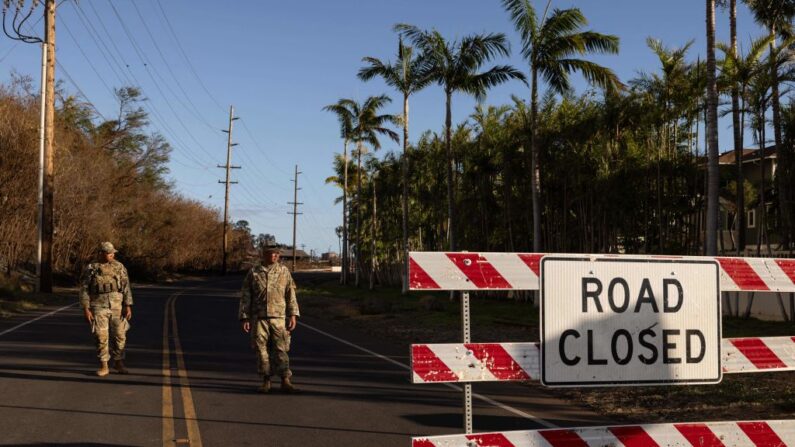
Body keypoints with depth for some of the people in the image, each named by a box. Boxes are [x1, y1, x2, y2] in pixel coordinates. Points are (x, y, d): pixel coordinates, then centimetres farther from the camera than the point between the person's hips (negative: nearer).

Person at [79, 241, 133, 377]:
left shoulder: (119, 267, 3)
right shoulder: (90, 269, -2)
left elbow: (126, 287, 1)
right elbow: (84, 290, -1)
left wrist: (128, 306, -6)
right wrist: (86, 309, -9)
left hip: (117, 307, 2)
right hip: (99, 307, -2)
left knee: (119, 335, 4)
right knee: (101, 337, -2)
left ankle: (118, 363, 20)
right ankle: (103, 366, 8)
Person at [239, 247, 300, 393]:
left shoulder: (284, 271, 7)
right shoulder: (253, 272, 6)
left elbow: (290, 294, 5)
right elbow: (245, 297, 6)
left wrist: (293, 315, -3)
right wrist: (244, 318, 1)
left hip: (279, 317, 0)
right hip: (259, 318, 0)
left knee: (281, 349, -3)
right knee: (261, 349, 3)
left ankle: (285, 381, -1)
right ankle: (266, 380, 13)